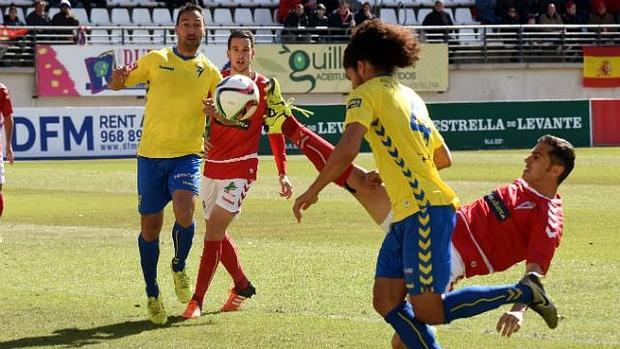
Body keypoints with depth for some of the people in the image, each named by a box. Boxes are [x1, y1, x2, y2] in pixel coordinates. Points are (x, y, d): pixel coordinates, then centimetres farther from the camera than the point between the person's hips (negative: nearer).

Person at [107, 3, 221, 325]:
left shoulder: (210, 72, 6)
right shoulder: (156, 60, 5)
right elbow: (116, 84, 9)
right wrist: (119, 77, -16)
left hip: (187, 155, 0)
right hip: (151, 154, 0)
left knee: (185, 214, -23)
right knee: (150, 227, 3)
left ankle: (179, 268, 7)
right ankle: (152, 296, 20)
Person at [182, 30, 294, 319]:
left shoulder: (265, 88, -4)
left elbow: (276, 132, 2)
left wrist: (282, 174, 0)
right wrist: (203, 137, -12)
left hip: (240, 170, -5)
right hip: (212, 166, 5)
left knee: (213, 233, -14)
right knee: (217, 233, 14)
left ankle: (197, 301, -13)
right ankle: (242, 285, 35)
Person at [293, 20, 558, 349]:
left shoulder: (366, 93, -3)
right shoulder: (409, 96, 23)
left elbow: (346, 151, -19)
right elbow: (443, 157, 28)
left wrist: (312, 191, -7)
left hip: (424, 210, -9)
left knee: (427, 312, -9)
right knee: (386, 302, 6)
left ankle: (522, 291, -3)